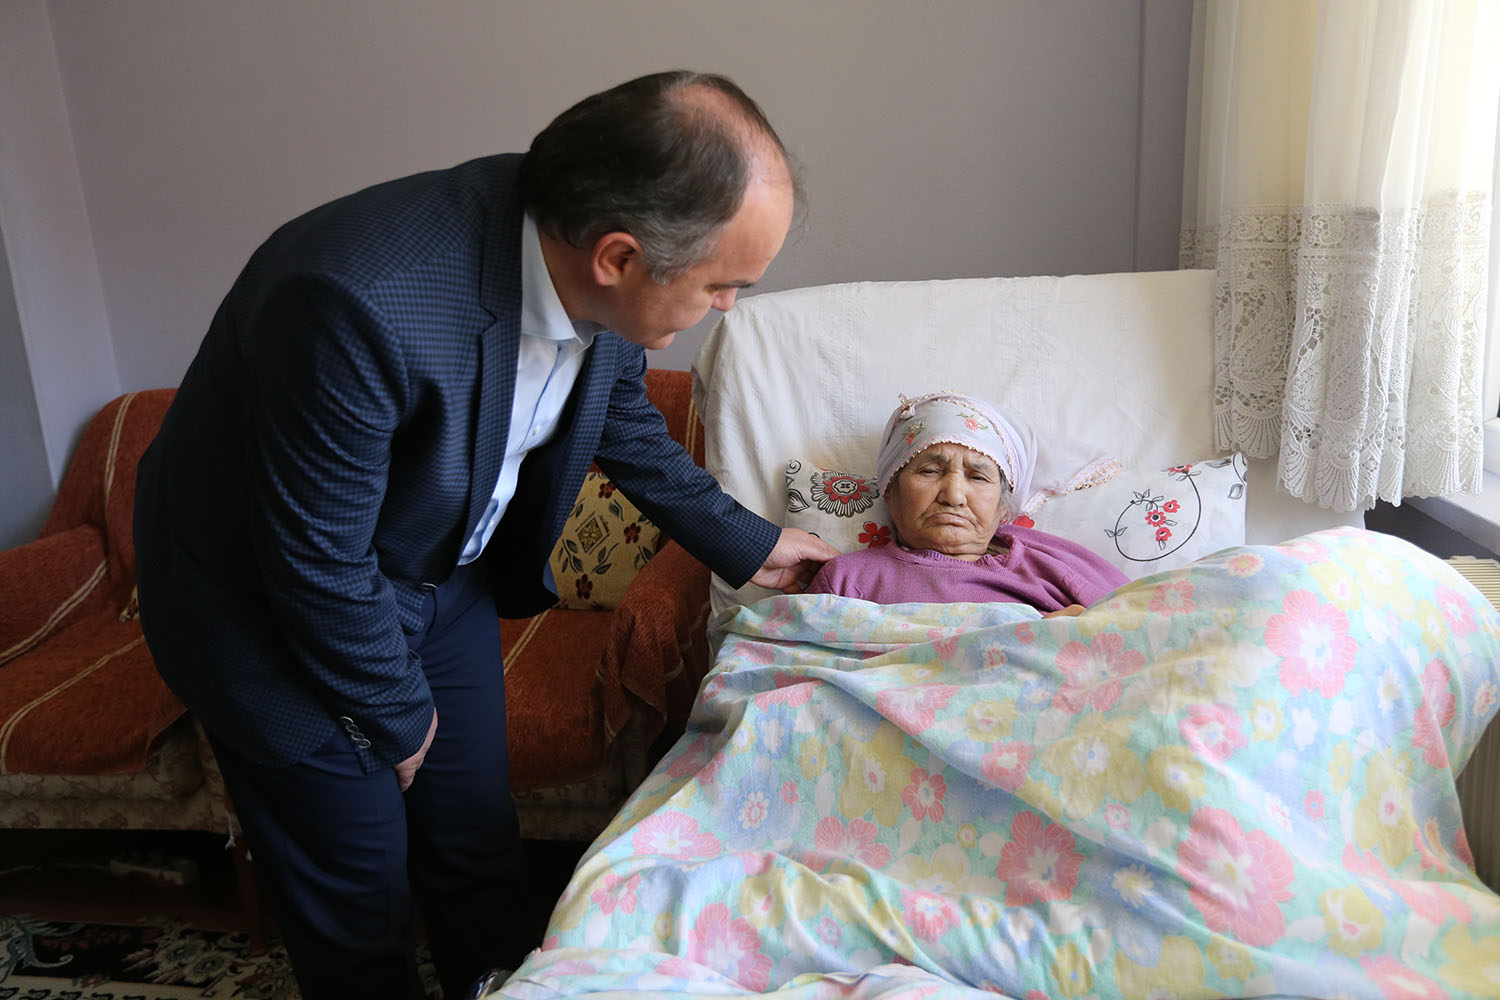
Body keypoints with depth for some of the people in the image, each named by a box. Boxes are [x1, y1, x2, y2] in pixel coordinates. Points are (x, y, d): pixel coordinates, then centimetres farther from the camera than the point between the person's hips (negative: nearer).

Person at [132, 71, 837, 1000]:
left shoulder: (595, 276, -18)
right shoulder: (363, 303, -41)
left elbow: (627, 424, 4)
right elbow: (318, 565, -28)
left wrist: (748, 546, 10)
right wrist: (393, 720, -12)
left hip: (443, 571, 6)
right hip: (276, 602, -5)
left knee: (479, 836, 18)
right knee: (358, 896, 10)